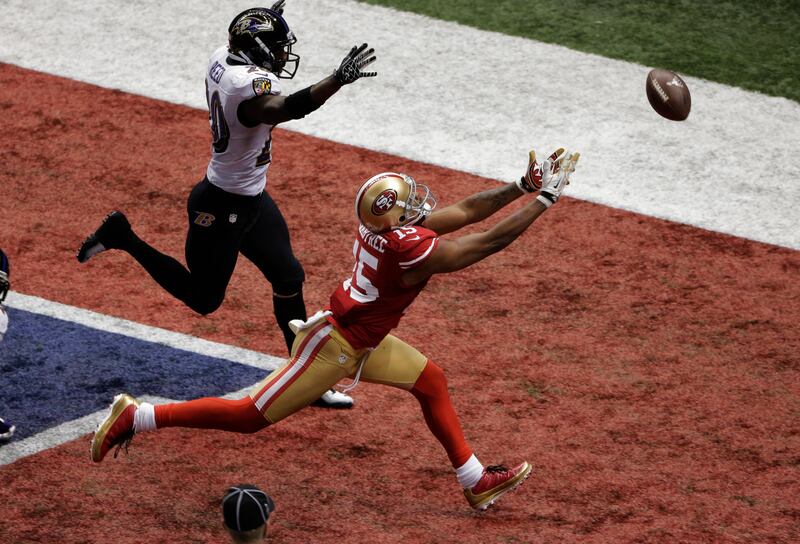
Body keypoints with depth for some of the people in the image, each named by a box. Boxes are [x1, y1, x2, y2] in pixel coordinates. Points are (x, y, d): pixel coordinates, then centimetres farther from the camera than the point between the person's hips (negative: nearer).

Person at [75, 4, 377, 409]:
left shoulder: (222, 59, -2)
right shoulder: (249, 84, -30)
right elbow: (284, 109, -51)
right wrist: (339, 79, -57)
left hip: (252, 201, 10)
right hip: (221, 208, -10)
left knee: (289, 279, 13)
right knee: (204, 299, 9)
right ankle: (122, 237, 18)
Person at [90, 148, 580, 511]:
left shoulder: (390, 222, -5)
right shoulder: (411, 249, -30)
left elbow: (468, 211, 5)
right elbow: (490, 241, -26)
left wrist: (524, 185, -1)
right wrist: (545, 199, -18)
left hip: (363, 340, 10)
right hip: (337, 346, -10)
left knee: (430, 381, 14)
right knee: (250, 416, -2)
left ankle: (475, 481, 23)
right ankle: (138, 416, 4)